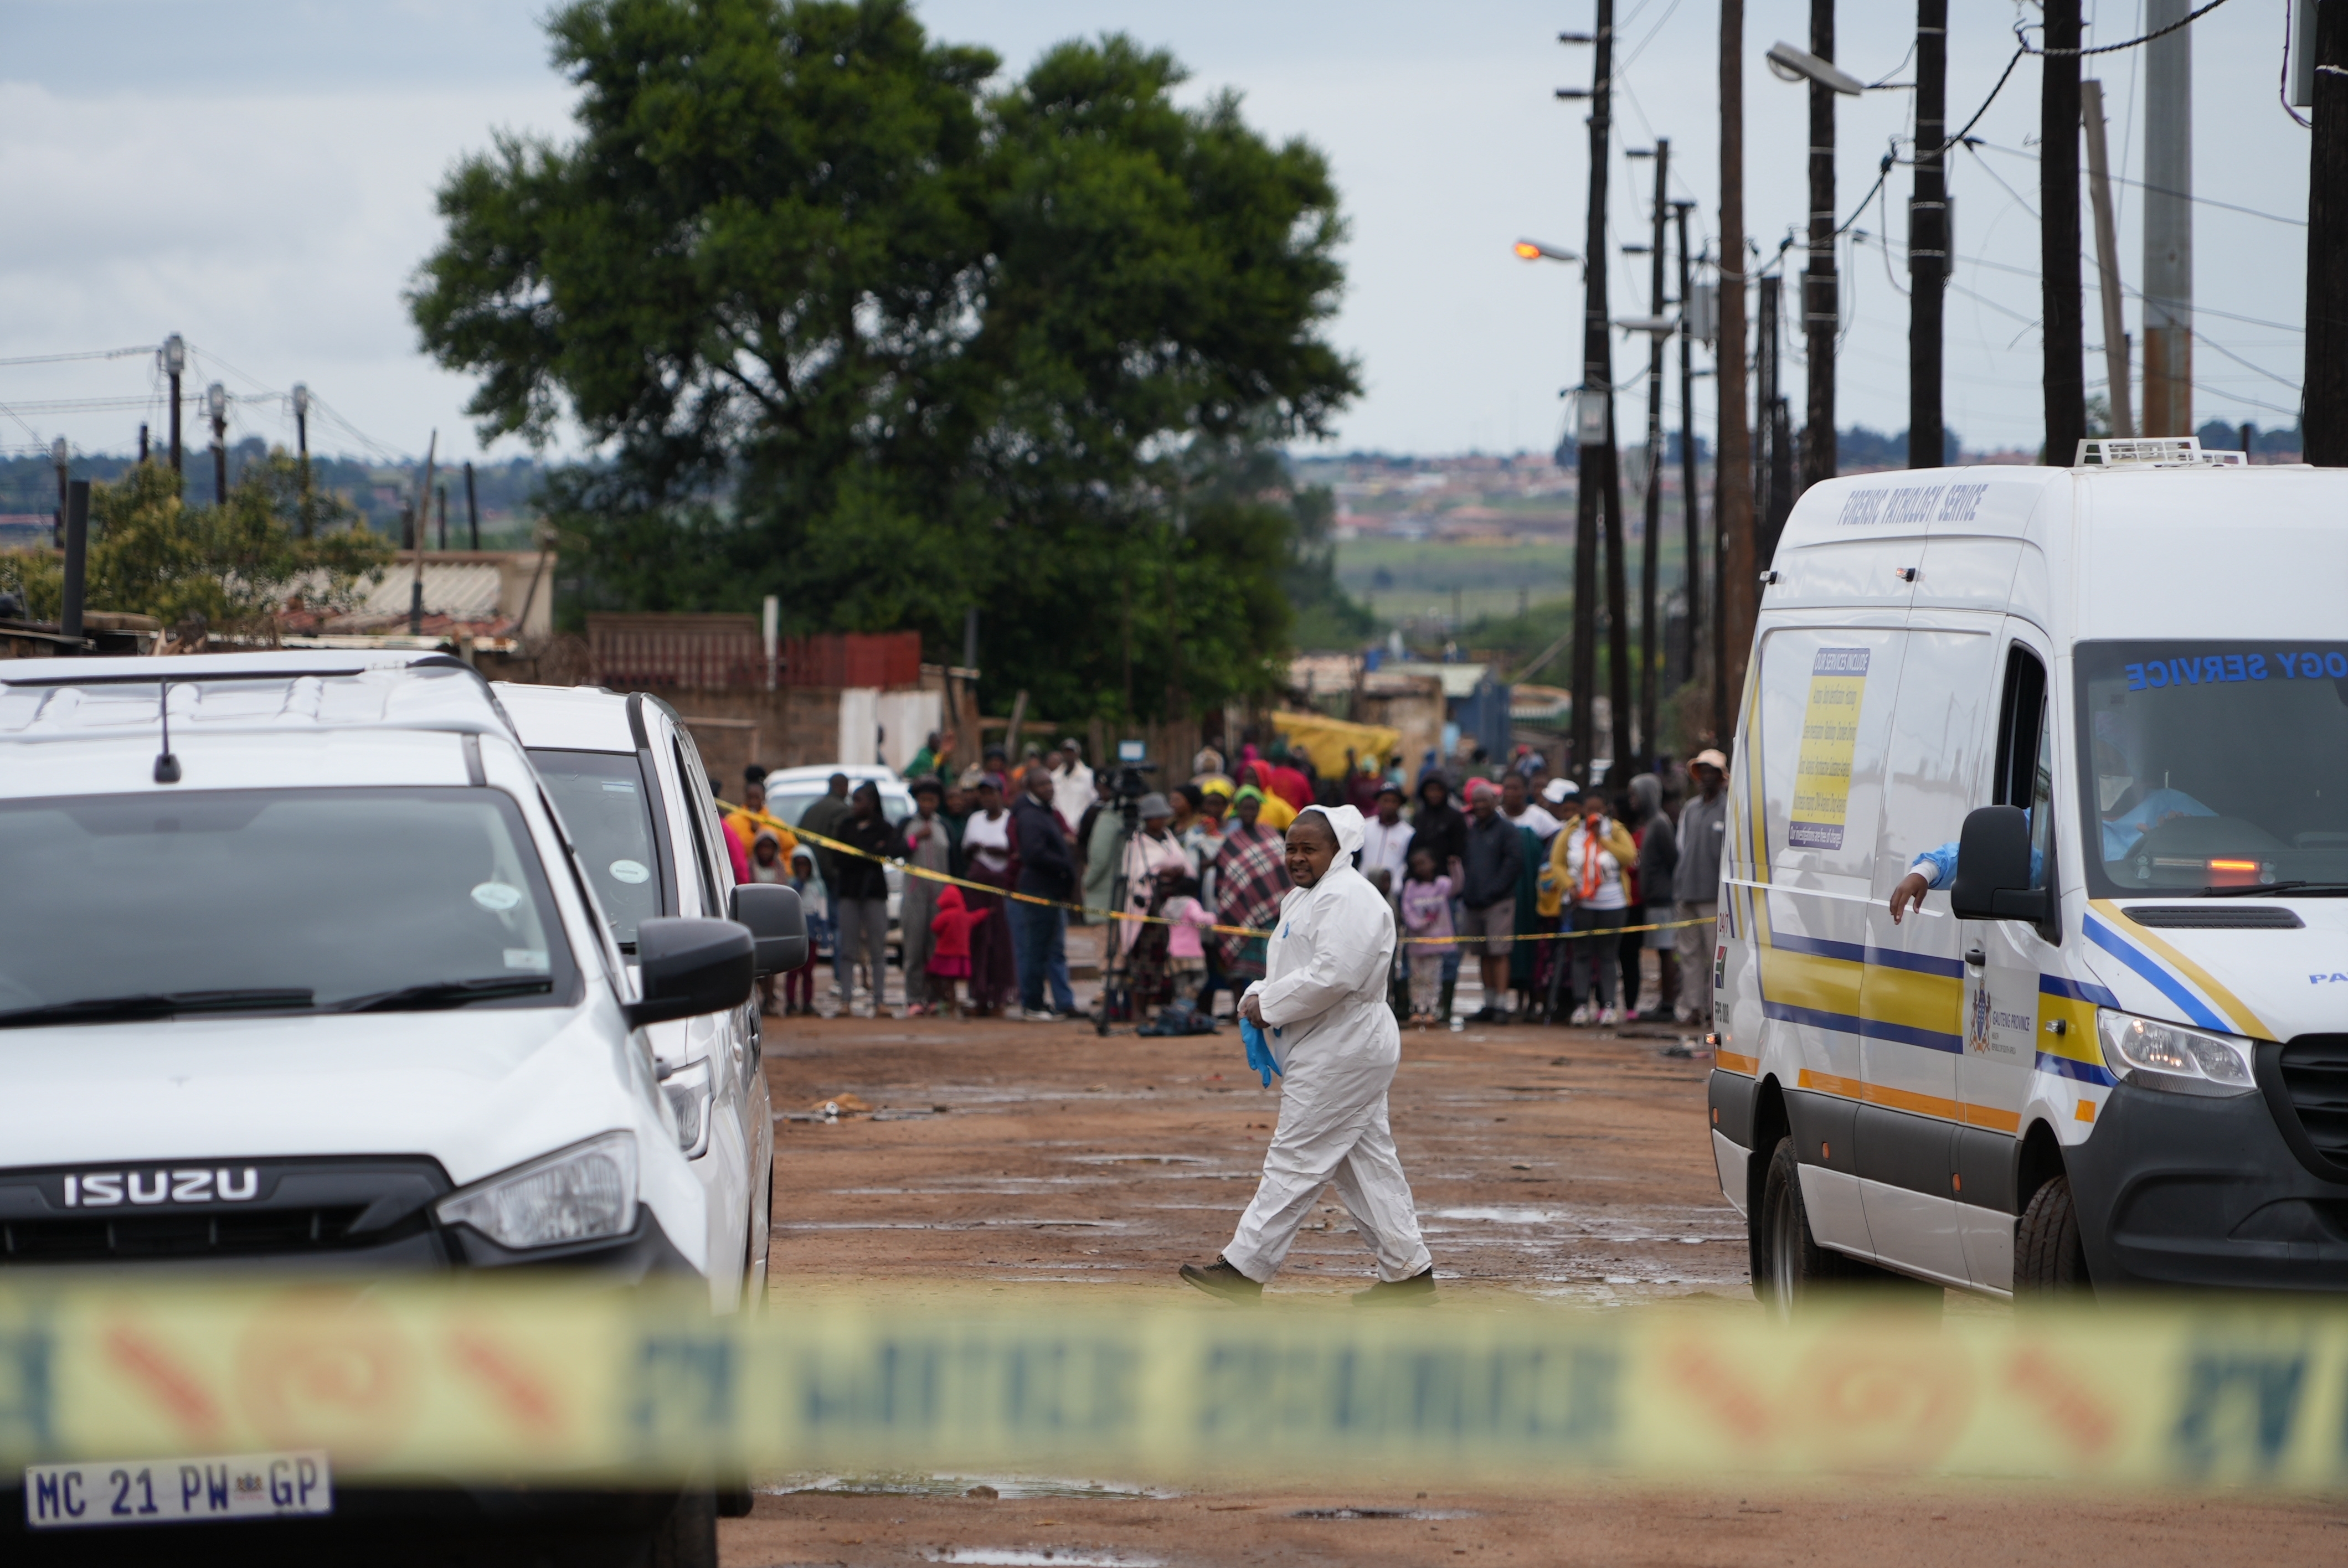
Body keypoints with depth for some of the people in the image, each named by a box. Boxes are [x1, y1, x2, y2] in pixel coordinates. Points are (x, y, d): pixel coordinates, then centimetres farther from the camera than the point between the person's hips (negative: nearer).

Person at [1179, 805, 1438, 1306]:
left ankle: (1245, 1270, -6)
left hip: (1342, 1053, -11)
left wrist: (1269, 1007, -18)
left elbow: (1333, 975, -27)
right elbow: (1290, 971, 25)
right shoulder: (1303, 898, 19)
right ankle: (1409, 1272, 13)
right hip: (1330, 1052, 11)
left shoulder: (1348, 898, -16)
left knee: (1295, 1161, -8)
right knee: (1367, 1163, 11)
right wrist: (1258, 998, 3)